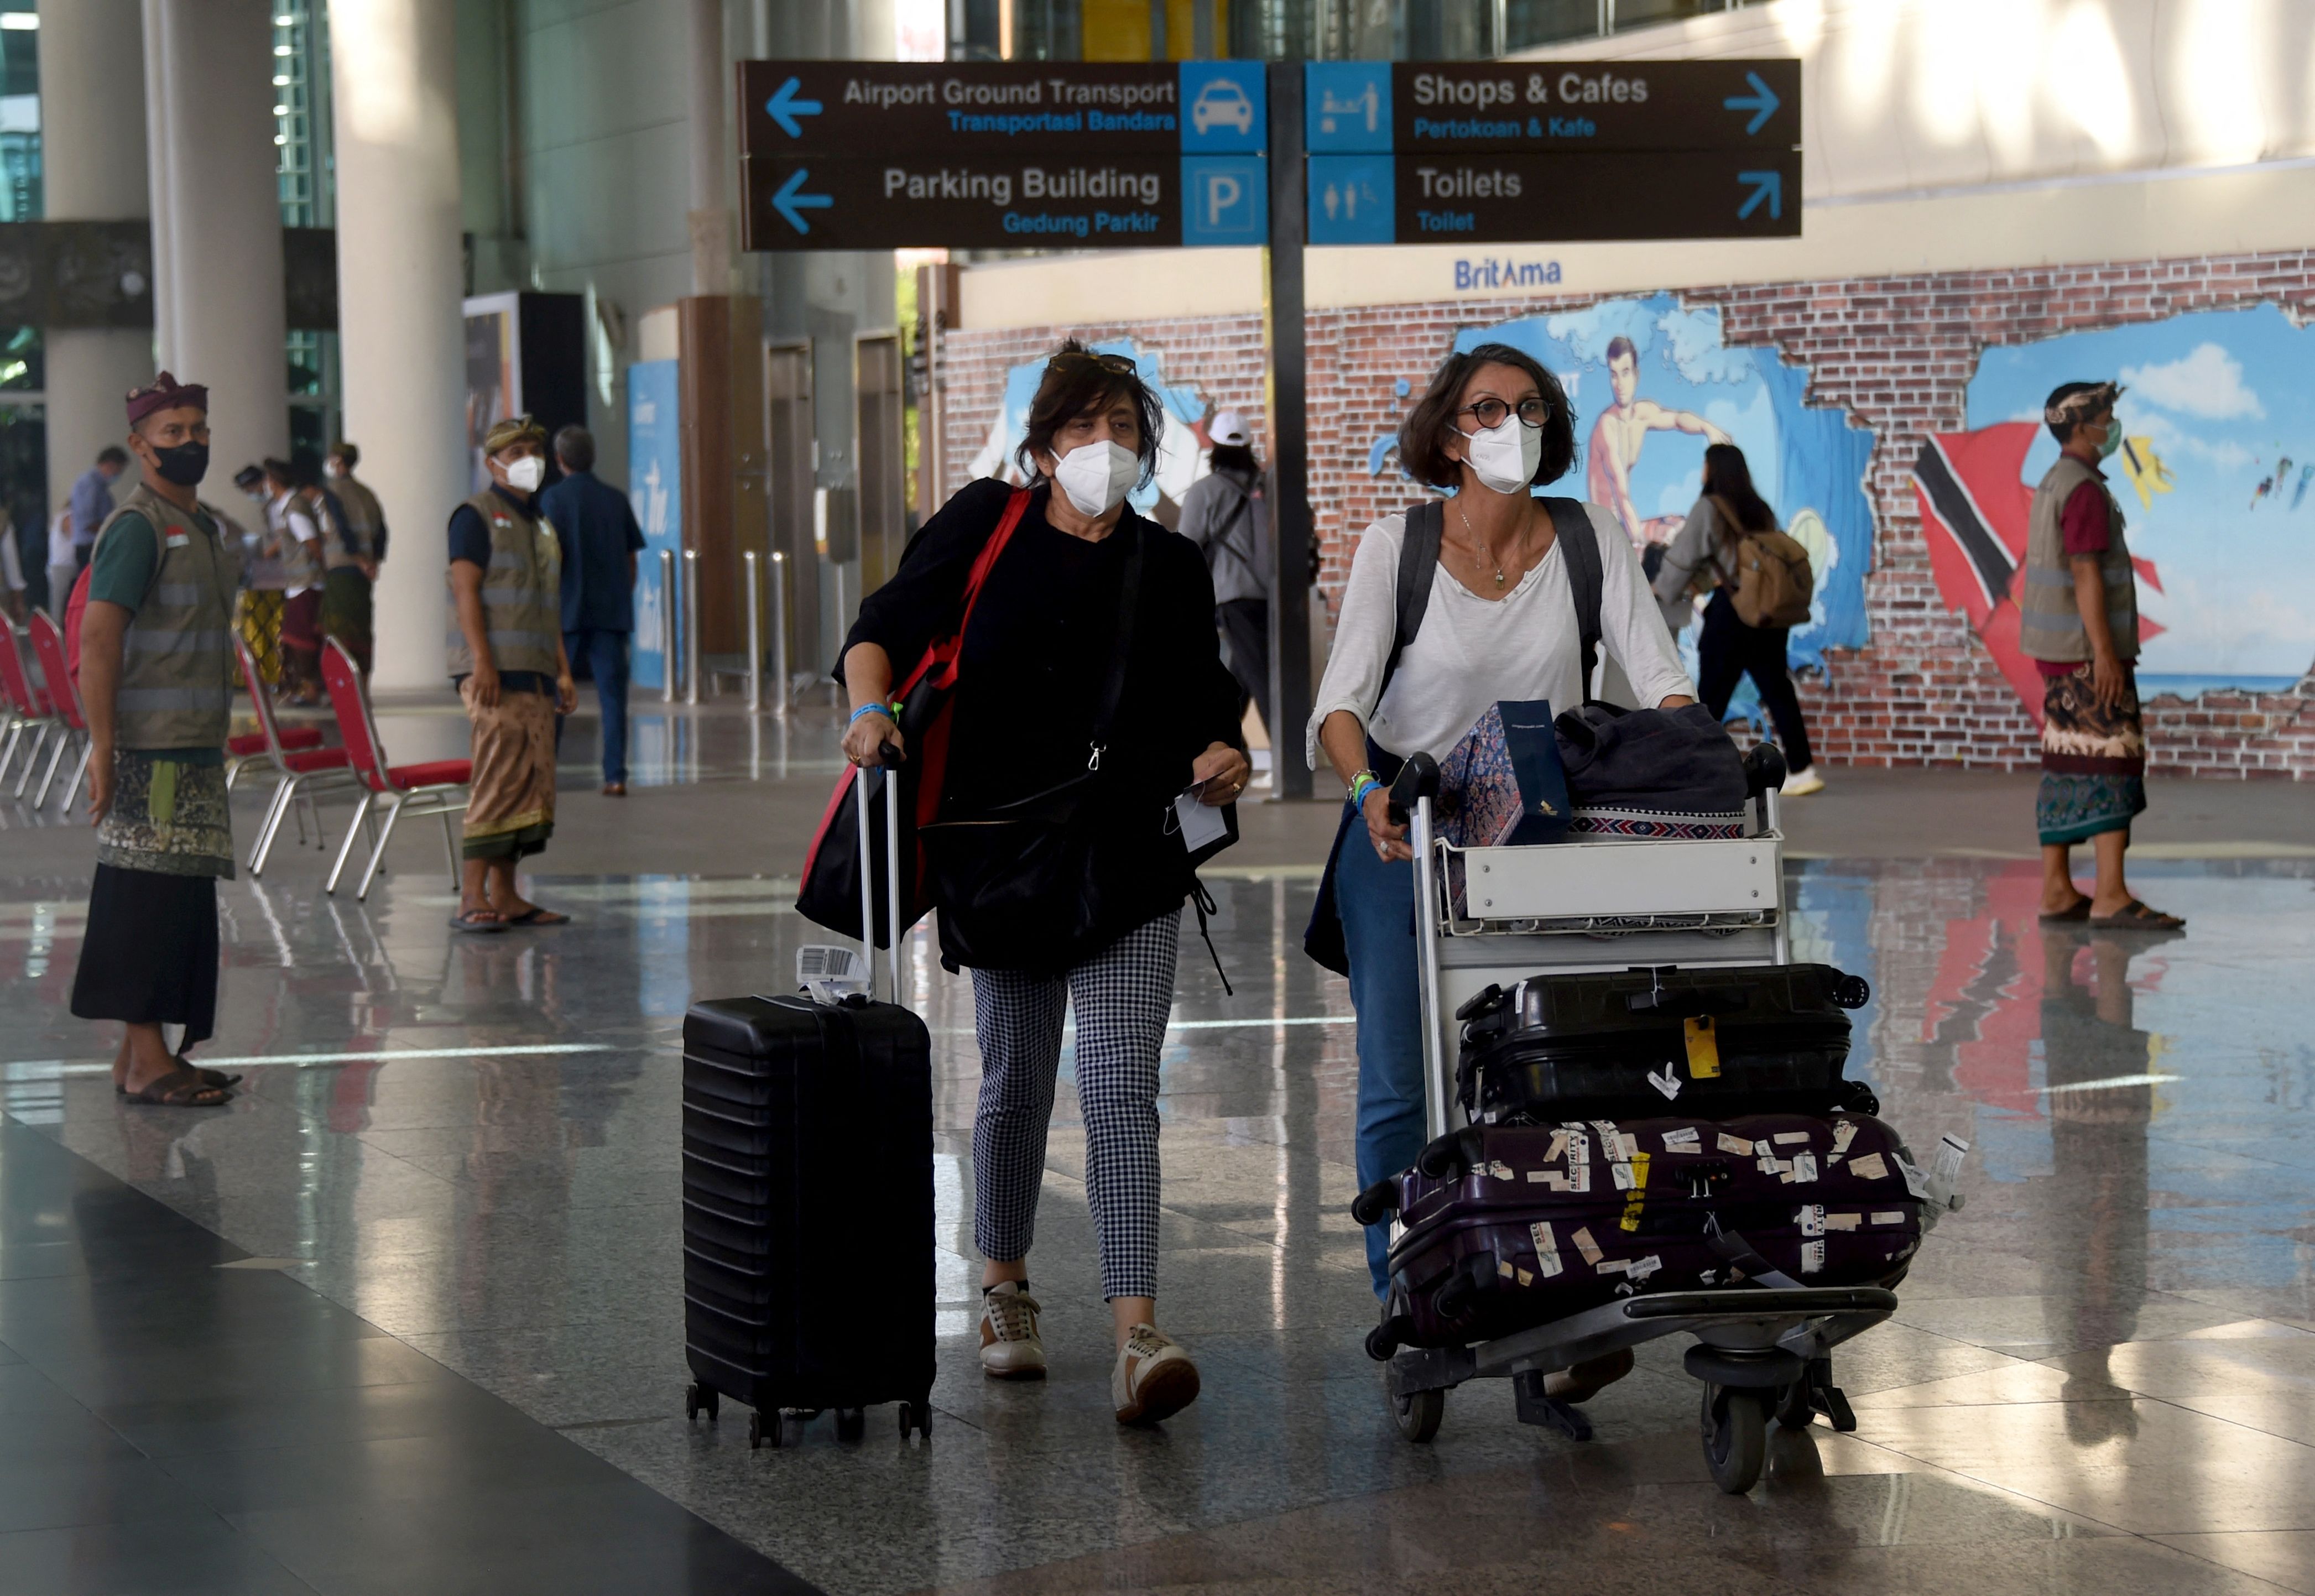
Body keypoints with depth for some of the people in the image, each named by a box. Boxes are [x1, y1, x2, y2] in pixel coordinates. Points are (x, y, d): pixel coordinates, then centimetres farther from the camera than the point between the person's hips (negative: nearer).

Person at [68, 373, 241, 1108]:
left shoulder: (201, 526, 17)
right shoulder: (137, 527, -11)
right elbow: (97, 640, -17)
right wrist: (102, 745, -21)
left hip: (196, 745, 9)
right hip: (150, 747, -9)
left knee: (186, 902, 10)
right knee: (151, 896, -8)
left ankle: (138, 1054, 16)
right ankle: (145, 1063, -6)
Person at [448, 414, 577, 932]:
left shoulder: (540, 523, 21)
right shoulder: (477, 516, -4)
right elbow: (465, 591, -12)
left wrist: (563, 671, 18)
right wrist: (482, 662, -20)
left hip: (535, 674, 8)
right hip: (494, 673, -8)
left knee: (534, 784, 5)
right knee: (499, 782, -14)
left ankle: (506, 896, 9)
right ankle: (472, 899, -14)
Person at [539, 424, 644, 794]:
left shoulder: (554, 499, -4)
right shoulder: (617, 500, 8)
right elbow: (631, 559, 11)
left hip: (566, 611, -3)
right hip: (612, 611, 3)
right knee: (613, 695, 2)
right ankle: (615, 776, -3)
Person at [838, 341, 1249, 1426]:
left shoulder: (1171, 568, 8)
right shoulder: (986, 526, 3)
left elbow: (1203, 708, 12)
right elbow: (883, 630, 0)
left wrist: (1223, 756, -9)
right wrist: (870, 708, -19)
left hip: (1131, 870, 0)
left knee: (1120, 1092, -11)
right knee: (1016, 1082, 12)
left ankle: (1137, 1335, -18)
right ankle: (1005, 1291, 33)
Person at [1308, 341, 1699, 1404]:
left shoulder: (1591, 541, -1)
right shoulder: (1396, 547, -7)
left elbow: (1656, 676, -7)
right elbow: (1342, 698, -15)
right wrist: (1368, 788, -35)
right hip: (1405, 830, -1)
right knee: (1399, 1088, -2)